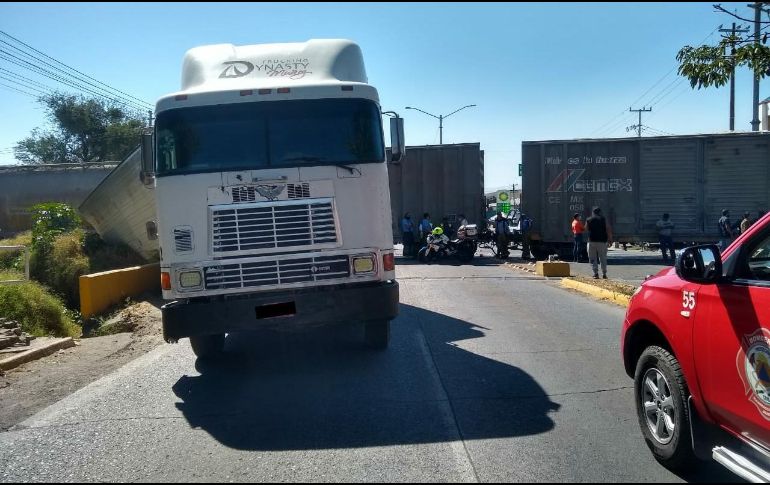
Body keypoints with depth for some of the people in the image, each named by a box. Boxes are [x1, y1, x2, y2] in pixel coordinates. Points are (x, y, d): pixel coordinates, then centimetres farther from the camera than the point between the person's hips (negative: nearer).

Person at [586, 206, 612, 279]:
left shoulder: (588, 220, 4)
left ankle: (596, 274, -3)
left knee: (593, 258, 4)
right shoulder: (603, 219, 3)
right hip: (602, 241, 0)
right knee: (603, 258, 8)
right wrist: (610, 239, 3)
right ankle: (604, 274, 7)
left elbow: (586, 228, 18)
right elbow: (608, 230, -1)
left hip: (592, 241, 0)